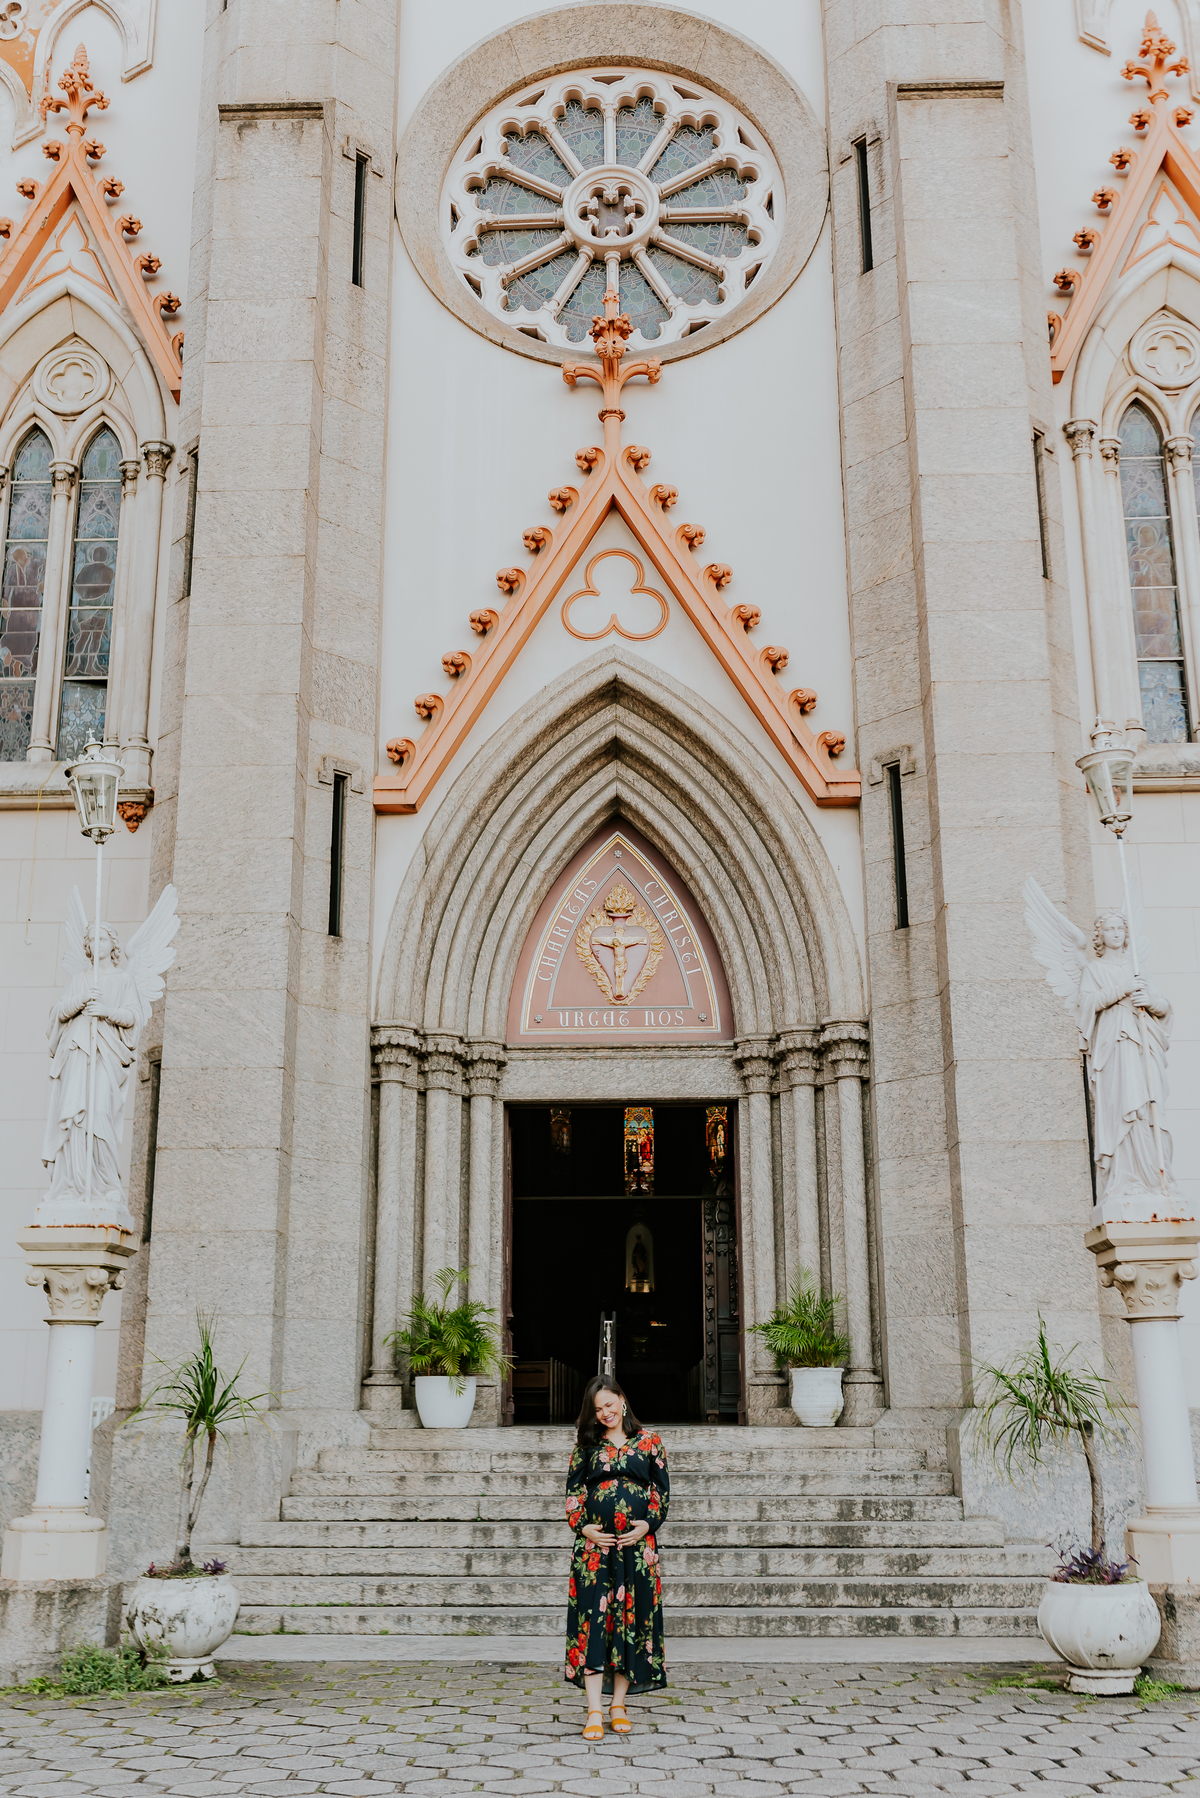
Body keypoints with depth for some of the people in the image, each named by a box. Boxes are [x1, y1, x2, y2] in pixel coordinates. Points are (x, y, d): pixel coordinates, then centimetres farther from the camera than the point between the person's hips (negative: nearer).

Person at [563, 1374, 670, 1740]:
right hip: (595, 1545, 0)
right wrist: (584, 1528, -5)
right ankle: (594, 1712, -5)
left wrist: (648, 1524, -6)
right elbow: (573, 1490, 8)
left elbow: (663, 1489, 6)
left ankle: (618, 1705, 15)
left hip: (638, 1544, 0)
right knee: (593, 1618, -6)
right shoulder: (586, 1444, 8)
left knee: (631, 1619, 3)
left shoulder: (649, 1440, 7)